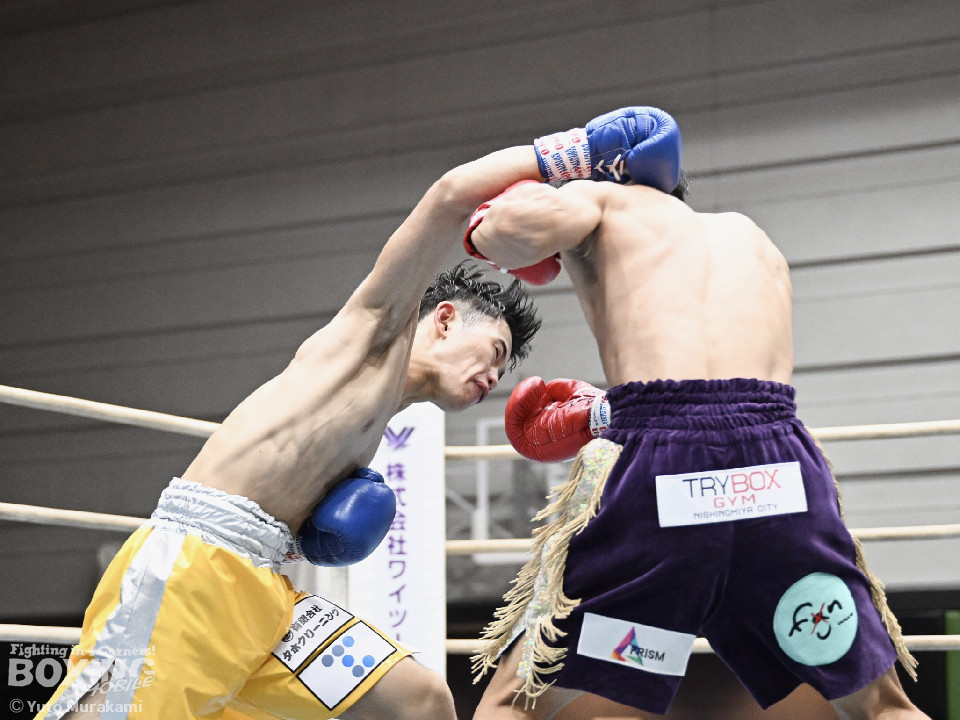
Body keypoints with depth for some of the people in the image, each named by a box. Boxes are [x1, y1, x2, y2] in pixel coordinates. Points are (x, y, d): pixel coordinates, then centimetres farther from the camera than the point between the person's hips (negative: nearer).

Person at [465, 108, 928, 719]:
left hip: (655, 462, -4)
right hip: (780, 463, 4)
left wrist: (487, 232, 22)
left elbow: (529, 221, -2)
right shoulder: (754, 239, 35)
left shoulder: (594, 198, 21)